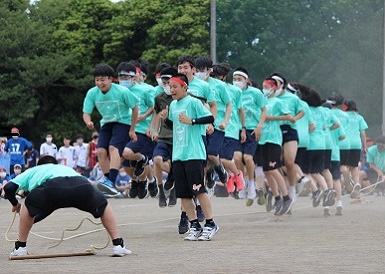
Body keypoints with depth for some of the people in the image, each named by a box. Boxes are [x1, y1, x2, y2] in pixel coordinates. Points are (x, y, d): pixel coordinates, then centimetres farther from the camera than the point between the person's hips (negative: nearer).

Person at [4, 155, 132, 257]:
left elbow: (9, 187, 28)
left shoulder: (33, 171, 39)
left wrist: (15, 204, 50)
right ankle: (118, 245, 25)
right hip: (82, 186, 3)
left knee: (29, 207, 27)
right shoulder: (66, 168, 48)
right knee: (104, 206, 31)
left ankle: (21, 247, 28)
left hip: (52, 189, -2)